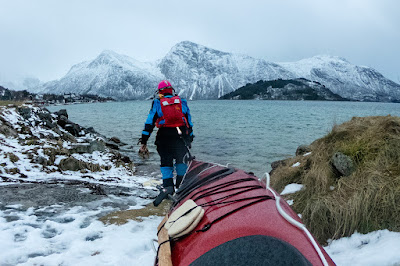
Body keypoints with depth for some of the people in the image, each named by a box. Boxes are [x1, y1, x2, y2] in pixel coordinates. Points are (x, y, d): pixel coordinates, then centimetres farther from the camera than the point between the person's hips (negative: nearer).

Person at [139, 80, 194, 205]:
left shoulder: (157, 103, 7)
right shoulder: (182, 102, 13)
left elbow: (149, 123, 2)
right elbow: (189, 122, 16)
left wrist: (143, 143, 3)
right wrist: (189, 140, 23)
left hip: (164, 137, 0)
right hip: (181, 137, 1)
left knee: (166, 162, 7)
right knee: (181, 161, 11)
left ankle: (167, 185, -8)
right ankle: (181, 185, 9)